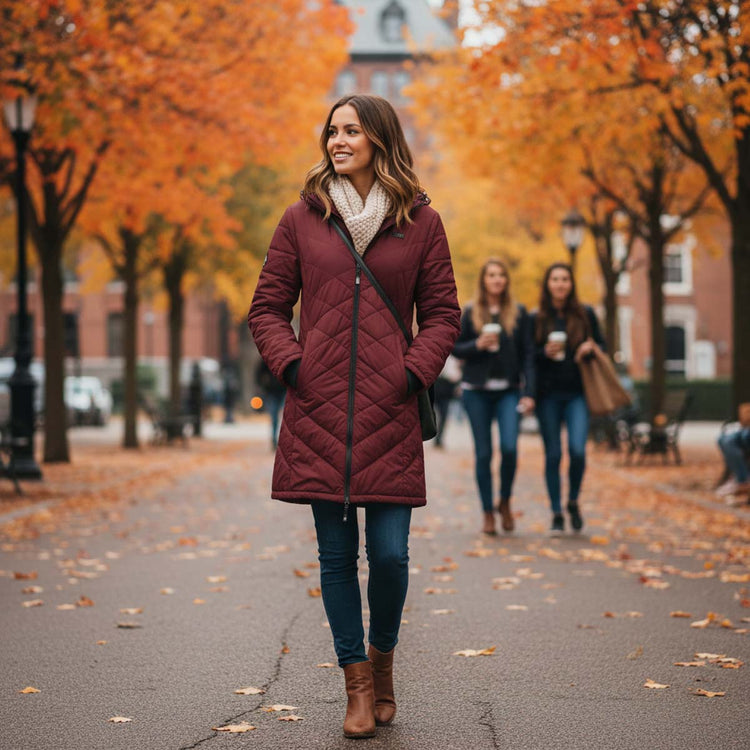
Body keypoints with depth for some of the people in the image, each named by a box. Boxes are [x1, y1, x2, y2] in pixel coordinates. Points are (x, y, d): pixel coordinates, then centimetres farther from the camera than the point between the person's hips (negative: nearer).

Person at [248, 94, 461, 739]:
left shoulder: (421, 222, 6)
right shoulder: (303, 219, 8)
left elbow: (443, 315, 9)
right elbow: (268, 308, 11)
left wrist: (413, 373, -5)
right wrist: (291, 365, -4)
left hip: (389, 413, -1)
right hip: (318, 411, 1)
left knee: (389, 552, -3)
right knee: (336, 554, 3)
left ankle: (382, 656, 25)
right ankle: (358, 684, 15)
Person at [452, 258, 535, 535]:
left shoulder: (518, 313, 5)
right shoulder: (470, 312, 4)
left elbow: (527, 354, 4)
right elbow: (455, 348, 7)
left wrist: (528, 392, -4)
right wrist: (477, 345, -13)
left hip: (508, 391, 0)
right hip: (477, 390, 0)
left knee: (509, 447, -15)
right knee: (483, 453, 2)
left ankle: (505, 502, 8)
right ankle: (488, 513, 11)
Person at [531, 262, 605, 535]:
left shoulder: (585, 314, 7)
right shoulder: (536, 319, 5)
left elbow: (602, 345, 14)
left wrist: (591, 348, -8)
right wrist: (545, 352, -13)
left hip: (577, 393, 0)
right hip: (548, 394, 0)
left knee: (578, 450, -14)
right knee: (553, 454, 2)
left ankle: (573, 502, 12)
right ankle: (557, 514, 12)